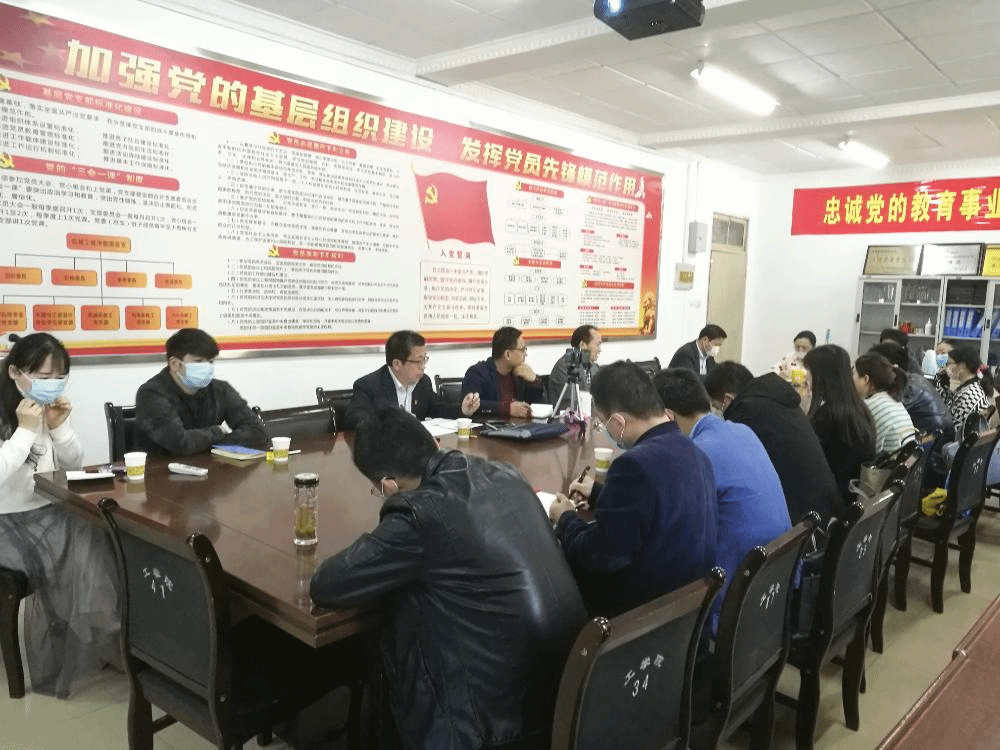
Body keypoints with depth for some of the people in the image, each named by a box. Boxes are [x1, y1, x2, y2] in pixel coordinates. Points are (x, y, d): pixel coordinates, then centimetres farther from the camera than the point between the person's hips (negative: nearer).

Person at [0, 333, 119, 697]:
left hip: (49, 513, 6)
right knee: (78, 559, -24)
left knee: (96, 542, -19)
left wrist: (59, 427, -6)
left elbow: (75, 464, 10)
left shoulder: (48, 409, 6)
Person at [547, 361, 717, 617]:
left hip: (642, 605, -8)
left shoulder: (636, 464, -27)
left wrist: (565, 519, -4)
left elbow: (600, 555, -22)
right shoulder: (692, 452, 0)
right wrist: (599, 493, 25)